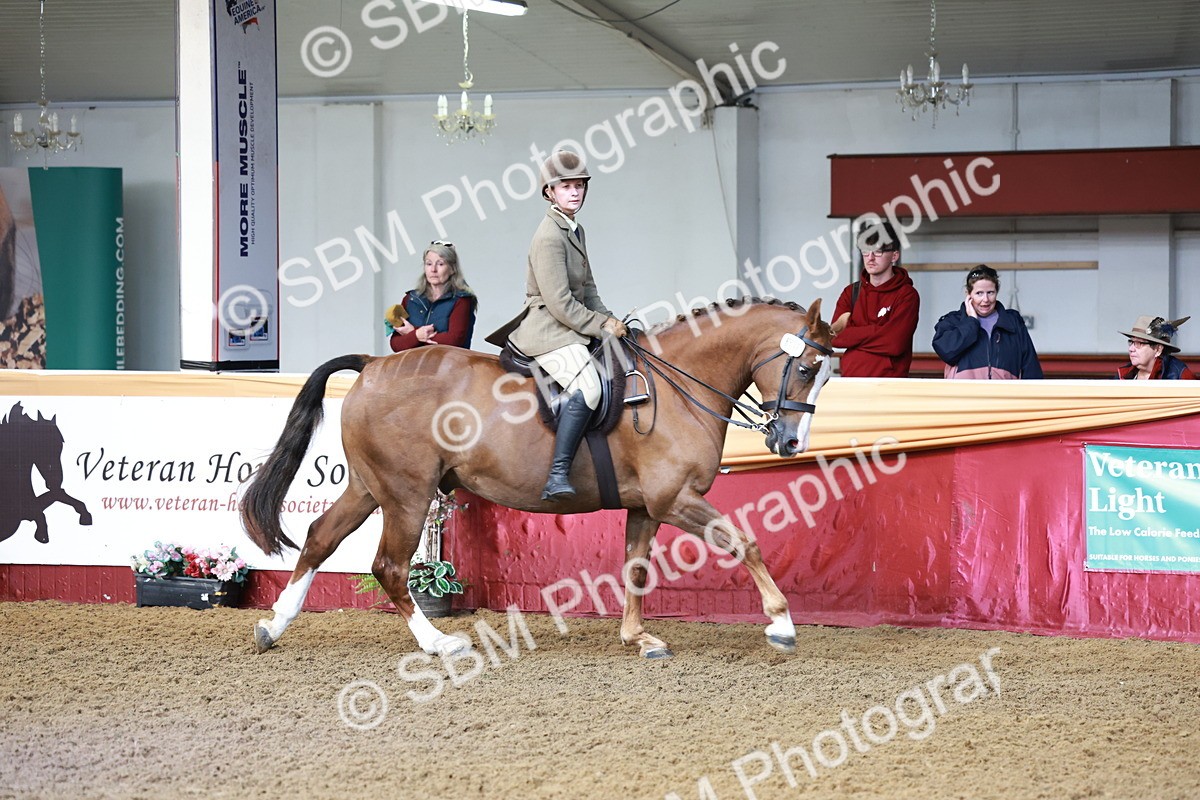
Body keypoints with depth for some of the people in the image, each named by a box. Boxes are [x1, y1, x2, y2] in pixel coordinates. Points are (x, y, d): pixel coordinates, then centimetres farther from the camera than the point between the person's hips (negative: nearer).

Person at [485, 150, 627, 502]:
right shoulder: (549, 237, -15)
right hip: (547, 332, -11)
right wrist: (601, 326, -13)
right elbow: (560, 304, -20)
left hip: (571, 329, 11)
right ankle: (557, 476, -36)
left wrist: (609, 319, 7)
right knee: (586, 385, -32)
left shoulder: (576, 231, 17)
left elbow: (587, 289, 23)